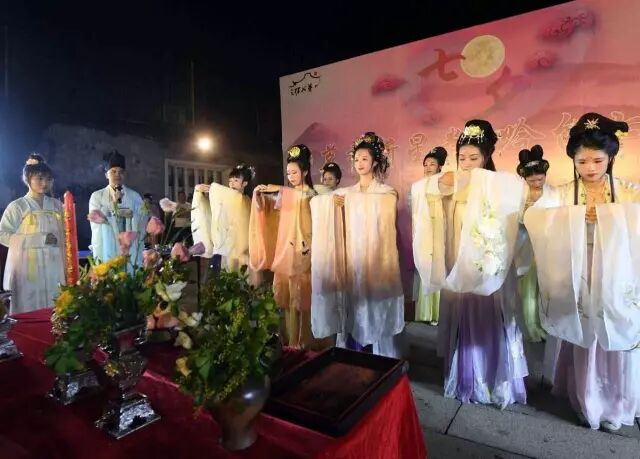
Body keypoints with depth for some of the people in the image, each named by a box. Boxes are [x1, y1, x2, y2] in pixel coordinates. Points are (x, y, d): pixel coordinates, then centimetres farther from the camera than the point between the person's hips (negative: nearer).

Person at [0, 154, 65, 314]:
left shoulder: (57, 206, 10)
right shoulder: (17, 206, -1)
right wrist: (40, 239, -14)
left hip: (54, 268, 3)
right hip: (28, 269, -3)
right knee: (29, 311, 0)